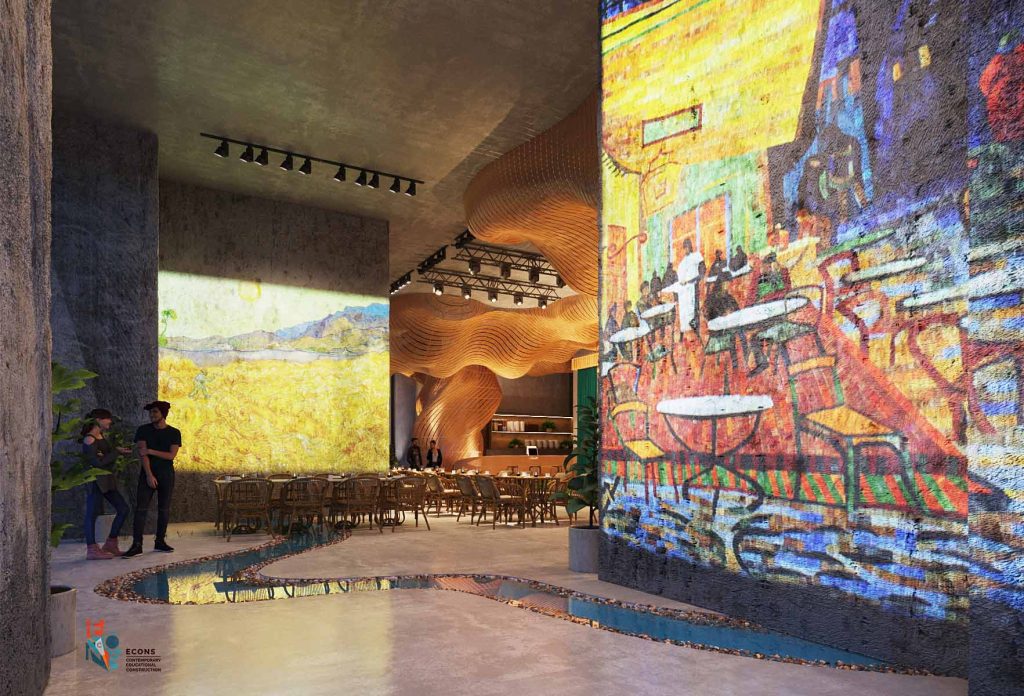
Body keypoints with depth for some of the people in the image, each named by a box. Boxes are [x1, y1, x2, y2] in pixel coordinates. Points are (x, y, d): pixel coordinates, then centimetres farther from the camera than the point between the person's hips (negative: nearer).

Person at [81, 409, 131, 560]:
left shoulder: (102, 437, 14)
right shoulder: (89, 440, -13)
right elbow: (98, 462, -18)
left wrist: (120, 451, 0)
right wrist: (117, 451, -13)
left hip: (107, 479, 9)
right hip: (95, 481, -9)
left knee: (123, 508, 9)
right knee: (92, 514, -2)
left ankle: (110, 544, 20)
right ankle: (92, 550, 6)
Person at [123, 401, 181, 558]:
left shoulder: (174, 433, 2)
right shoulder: (143, 430, 1)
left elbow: (171, 455, -6)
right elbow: (142, 453, -6)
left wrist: (150, 451, -14)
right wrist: (149, 474, -14)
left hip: (167, 475, 1)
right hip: (148, 474, -1)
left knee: (164, 509, 5)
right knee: (141, 508, -7)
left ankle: (160, 542, 14)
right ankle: (137, 545, -6)